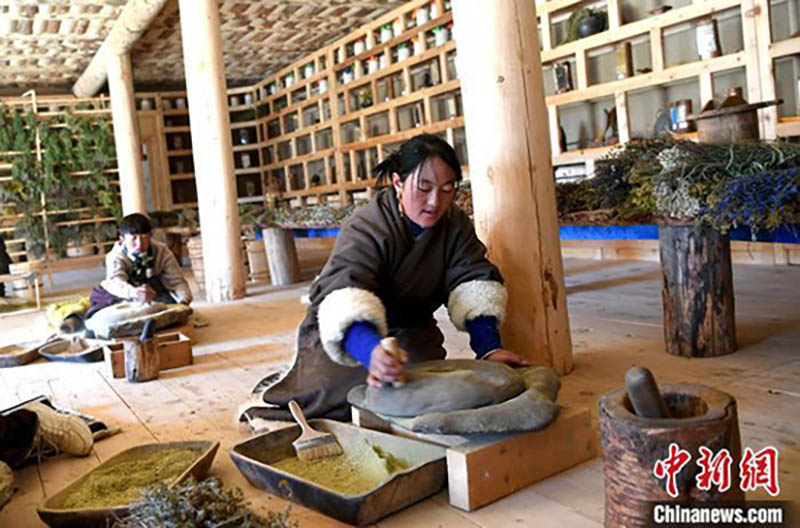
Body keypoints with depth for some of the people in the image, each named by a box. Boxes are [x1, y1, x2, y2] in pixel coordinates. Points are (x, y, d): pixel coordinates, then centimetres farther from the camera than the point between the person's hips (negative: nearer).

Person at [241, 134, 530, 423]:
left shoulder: (456, 225, -10)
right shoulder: (365, 229, -28)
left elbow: (474, 283, -17)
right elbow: (345, 299, -44)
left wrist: (489, 347, -34)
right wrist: (372, 350, -64)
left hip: (410, 329, 5)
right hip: (344, 331, -4)